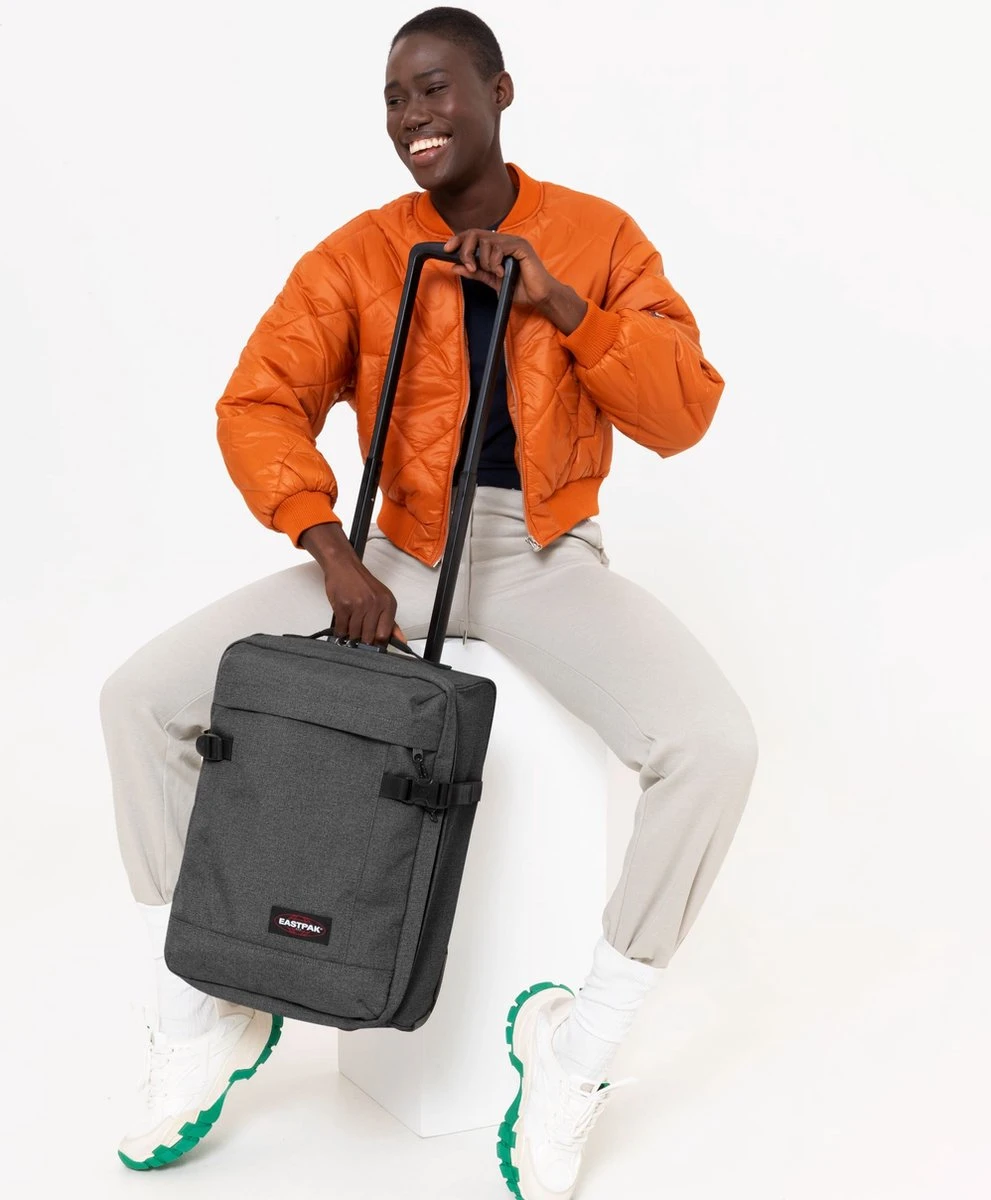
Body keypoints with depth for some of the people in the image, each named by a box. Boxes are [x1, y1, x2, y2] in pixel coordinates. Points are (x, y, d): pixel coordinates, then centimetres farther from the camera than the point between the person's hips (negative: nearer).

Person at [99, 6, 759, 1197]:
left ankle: (575, 1045, -8)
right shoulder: (356, 254, 2)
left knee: (715, 748, -30)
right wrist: (333, 552, -21)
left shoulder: (598, 237, 1)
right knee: (140, 698, -14)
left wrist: (564, 305, -17)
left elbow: (684, 415, -5)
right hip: (394, 553, 2)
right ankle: (202, 1020, 3)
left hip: (546, 559, -1)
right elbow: (258, 406, -6)